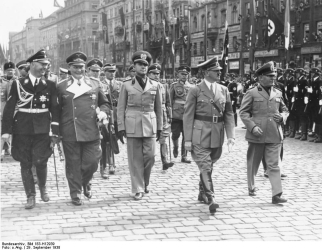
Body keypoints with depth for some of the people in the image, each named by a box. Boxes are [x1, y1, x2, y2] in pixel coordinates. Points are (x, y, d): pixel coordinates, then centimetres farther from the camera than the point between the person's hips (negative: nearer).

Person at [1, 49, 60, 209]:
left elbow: (55, 109, 5)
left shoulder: (50, 85, 5)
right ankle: (30, 196, 16)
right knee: (25, 164, 4)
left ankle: (43, 188, 22)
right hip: (22, 129, 0)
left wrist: (55, 132, 1)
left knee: (40, 161, -7)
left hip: (42, 129, 0)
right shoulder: (18, 84, 1)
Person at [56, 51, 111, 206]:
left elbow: (105, 103, 19)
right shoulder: (61, 87, 5)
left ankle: (86, 182, 33)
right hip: (70, 133, -1)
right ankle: (76, 194, 19)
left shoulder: (95, 84, 11)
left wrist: (103, 111, -3)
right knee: (73, 165, 4)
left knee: (92, 161, 2)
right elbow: (57, 110, 7)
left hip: (91, 131, 2)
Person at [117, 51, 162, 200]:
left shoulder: (155, 85, 9)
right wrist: (121, 127, -2)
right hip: (132, 125, -1)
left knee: (150, 156, -1)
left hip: (150, 125, 2)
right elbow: (120, 108, 4)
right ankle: (138, 189, 10)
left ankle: (144, 183, 24)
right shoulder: (126, 85, 4)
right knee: (135, 158, 1)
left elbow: (159, 108, 12)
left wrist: (159, 127, 10)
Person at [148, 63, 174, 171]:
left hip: (163, 116, 2)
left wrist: (170, 116, 8)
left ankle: (165, 161, -8)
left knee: (163, 139, -5)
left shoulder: (164, 86, 11)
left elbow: (168, 103, 13)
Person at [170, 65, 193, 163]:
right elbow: (170, 100, 6)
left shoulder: (191, 87, 11)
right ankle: (175, 147, 26)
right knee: (175, 134, -5)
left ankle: (184, 156, 10)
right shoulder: (174, 85, 5)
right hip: (176, 114, -2)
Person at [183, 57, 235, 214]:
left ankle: (202, 194, 31)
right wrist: (188, 140, -10)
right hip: (200, 135, -5)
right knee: (205, 167, -9)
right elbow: (188, 116, -5)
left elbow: (228, 114, 9)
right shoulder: (195, 91, -4)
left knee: (209, 166, 15)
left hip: (217, 136, 5)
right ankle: (210, 199, -10)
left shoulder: (224, 90, 9)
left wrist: (231, 135, -2)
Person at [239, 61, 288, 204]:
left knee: (274, 165, -3)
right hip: (256, 135, -2)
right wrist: (252, 126, -16)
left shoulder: (278, 93, 12)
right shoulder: (251, 93, -1)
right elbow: (243, 112, -4)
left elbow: (285, 110, 21)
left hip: (274, 135, 2)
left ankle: (276, 194, -6)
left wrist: (282, 116, -2)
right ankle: (251, 188, 32)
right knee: (253, 164, 12)